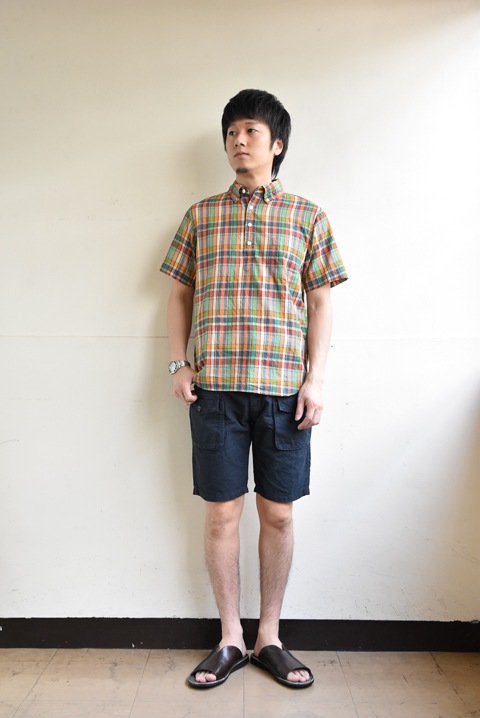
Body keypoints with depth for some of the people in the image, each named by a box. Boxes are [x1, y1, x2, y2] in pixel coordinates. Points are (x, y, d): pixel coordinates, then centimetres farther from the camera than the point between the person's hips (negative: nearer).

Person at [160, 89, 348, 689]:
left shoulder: (308, 217, 8)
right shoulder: (201, 216, 12)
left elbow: (320, 302, 6)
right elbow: (181, 293, 14)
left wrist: (315, 379, -3)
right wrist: (179, 364, 2)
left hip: (284, 387, 0)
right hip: (216, 387, 1)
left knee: (278, 514, 6)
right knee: (222, 512, 5)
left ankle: (270, 637, 25)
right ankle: (230, 639, 23)